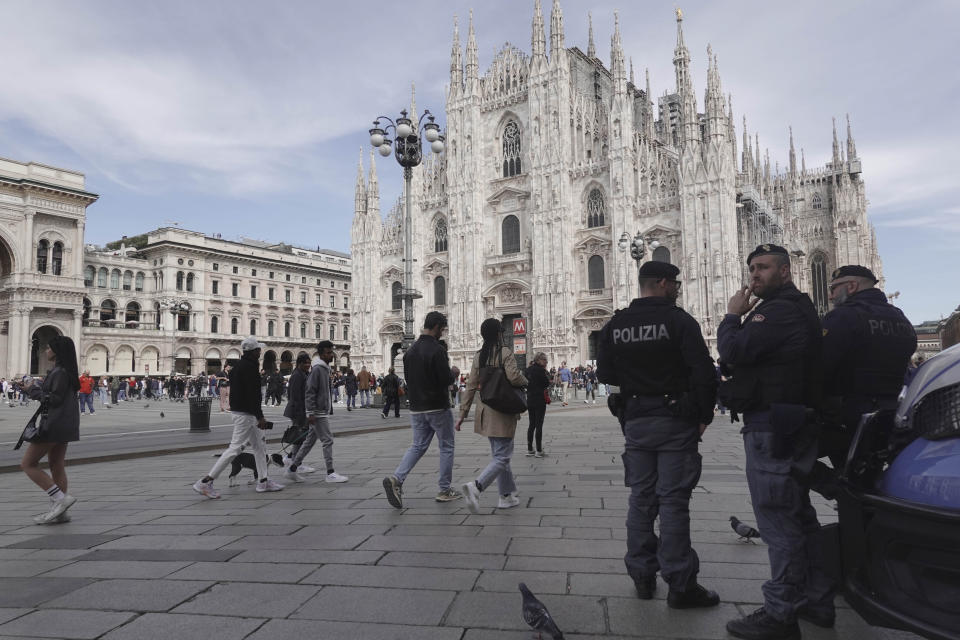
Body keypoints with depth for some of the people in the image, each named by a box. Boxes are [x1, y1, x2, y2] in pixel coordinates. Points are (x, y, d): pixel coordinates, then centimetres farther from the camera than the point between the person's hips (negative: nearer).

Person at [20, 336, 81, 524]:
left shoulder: (60, 372, -16)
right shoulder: (63, 371, 15)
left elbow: (55, 399, -19)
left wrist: (33, 389, -9)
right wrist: (33, 388, 10)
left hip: (54, 425, -10)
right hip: (64, 424, 10)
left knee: (27, 463, -2)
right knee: (57, 466, 12)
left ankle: (61, 498, -7)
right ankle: (60, 512, 14)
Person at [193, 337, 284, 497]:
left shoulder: (238, 366, 15)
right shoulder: (249, 367, -17)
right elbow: (253, 394, -23)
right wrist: (260, 417, -22)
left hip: (238, 410, 11)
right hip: (245, 413, -11)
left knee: (259, 446, 15)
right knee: (235, 448, -8)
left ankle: (263, 481, 21)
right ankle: (205, 482, -6)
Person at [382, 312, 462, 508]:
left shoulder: (410, 350, 9)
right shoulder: (437, 350, -16)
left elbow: (407, 378, 13)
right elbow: (446, 379, -19)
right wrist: (453, 372, 1)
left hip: (416, 409, 7)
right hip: (438, 408, -7)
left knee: (418, 446, 13)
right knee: (446, 447, 9)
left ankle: (396, 479, -8)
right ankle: (445, 490, 15)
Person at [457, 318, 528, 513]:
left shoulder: (479, 356, 7)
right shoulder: (505, 352, -10)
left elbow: (471, 385, 6)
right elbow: (514, 377, -22)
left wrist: (463, 413, 8)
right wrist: (525, 381, 0)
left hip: (485, 412, 7)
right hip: (503, 411, -7)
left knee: (499, 454, 18)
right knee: (501, 457, -3)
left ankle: (507, 496, 25)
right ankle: (476, 486, -23)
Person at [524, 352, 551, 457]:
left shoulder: (528, 370, 9)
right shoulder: (540, 370, -14)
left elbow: (525, 383, 13)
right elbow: (547, 383, -8)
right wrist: (546, 371, -3)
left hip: (529, 400, 7)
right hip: (539, 400, -7)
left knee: (532, 425, 13)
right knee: (539, 425, -3)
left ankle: (529, 449, 14)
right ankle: (539, 450, 0)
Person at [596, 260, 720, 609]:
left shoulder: (614, 326, 4)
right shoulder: (679, 320, -10)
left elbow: (605, 374, 8)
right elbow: (703, 373, -15)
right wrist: (704, 416, -4)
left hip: (635, 420, 4)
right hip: (675, 420, -4)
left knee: (640, 498, 13)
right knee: (673, 500, 0)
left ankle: (642, 575, 21)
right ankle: (680, 584, 7)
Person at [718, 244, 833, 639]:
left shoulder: (780, 310, -17)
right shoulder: (799, 309, 19)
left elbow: (733, 351, -23)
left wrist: (733, 315, -8)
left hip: (771, 428, -11)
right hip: (795, 425, 11)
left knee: (778, 521, -5)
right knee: (799, 515, 18)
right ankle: (817, 601, 30)